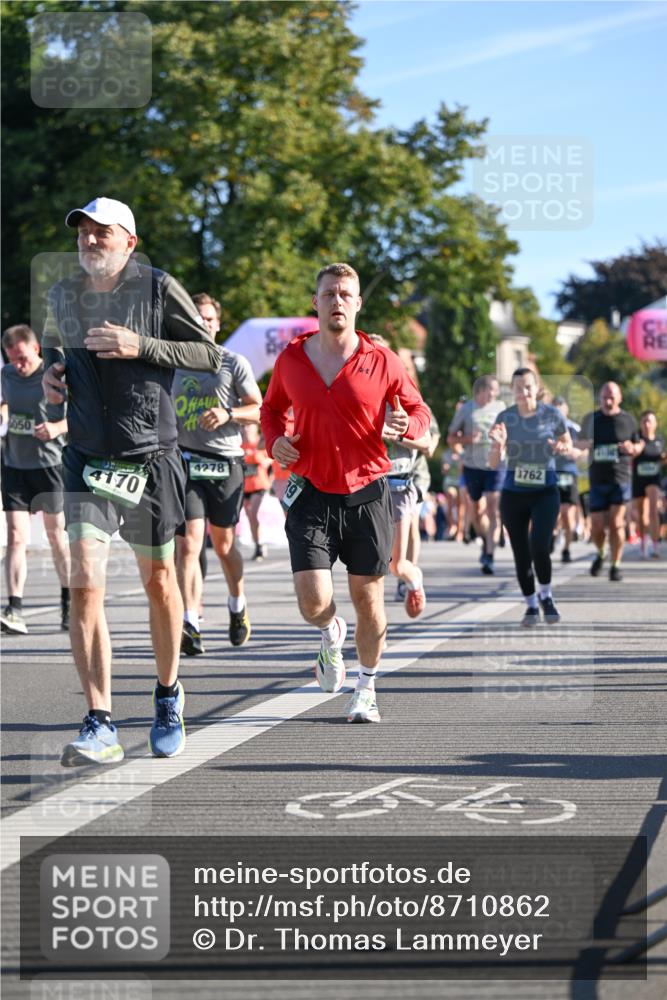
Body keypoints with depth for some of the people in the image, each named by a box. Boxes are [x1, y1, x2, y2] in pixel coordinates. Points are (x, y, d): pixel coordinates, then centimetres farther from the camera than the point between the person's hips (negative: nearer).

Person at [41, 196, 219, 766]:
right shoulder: (63, 297, 6)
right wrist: (51, 374, 2)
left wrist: (139, 346, -18)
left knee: (159, 582, 12)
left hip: (151, 459, -2)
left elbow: (209, 354, -7)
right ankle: (100, 728, -14)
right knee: (85, 585, -13)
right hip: (88, 459, 2)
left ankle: (168, 695, 36)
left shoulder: (158, 288, -5)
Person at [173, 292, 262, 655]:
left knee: (224, 545, 11)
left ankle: (237, 606, 36)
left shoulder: (234, 363, 2)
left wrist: (228, 414, -15)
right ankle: (189, 625, -16)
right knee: (188, 544, -12)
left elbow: (258, 410, 2)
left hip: (224, 462, -1)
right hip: (185, 461, 1)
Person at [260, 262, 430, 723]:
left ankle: (366, 690, 26)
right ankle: (331, 635, 27)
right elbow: (272, 406, 20)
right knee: (314, 603, -11)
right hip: (311, 495, 1)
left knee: (369, 600, 6)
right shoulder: (291, 359, 2)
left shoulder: (382, 361, -3)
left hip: (366, 494, 0)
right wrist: (275, 440, 0)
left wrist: (407, 424, -16)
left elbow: (419, 410, 8)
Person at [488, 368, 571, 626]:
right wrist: (498, 445, -28)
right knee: (521, 553, 5)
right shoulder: (505, 418, -3)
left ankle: (546, 596, 8)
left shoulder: (552, 415, -6)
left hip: (545, 491, -2)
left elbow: (567, 443, 10)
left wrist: (563, 448, -14)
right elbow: (494, 463, -7)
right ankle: (531, 605, 25)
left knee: (540, 547, -18)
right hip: (514, 493, 2)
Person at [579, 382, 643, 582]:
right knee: (597, 526, 1)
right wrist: (585, 444, -9)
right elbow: (581, 444, 15)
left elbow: (639, 445, 13)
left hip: (621, 478, -1)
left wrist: (632, 448, -11)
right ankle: (600, 554, 31)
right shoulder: (591, 419, 6)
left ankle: (615, 566, 3)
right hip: (598, 480, 1)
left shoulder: (628, 420, 3)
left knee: (616, 523, -8)